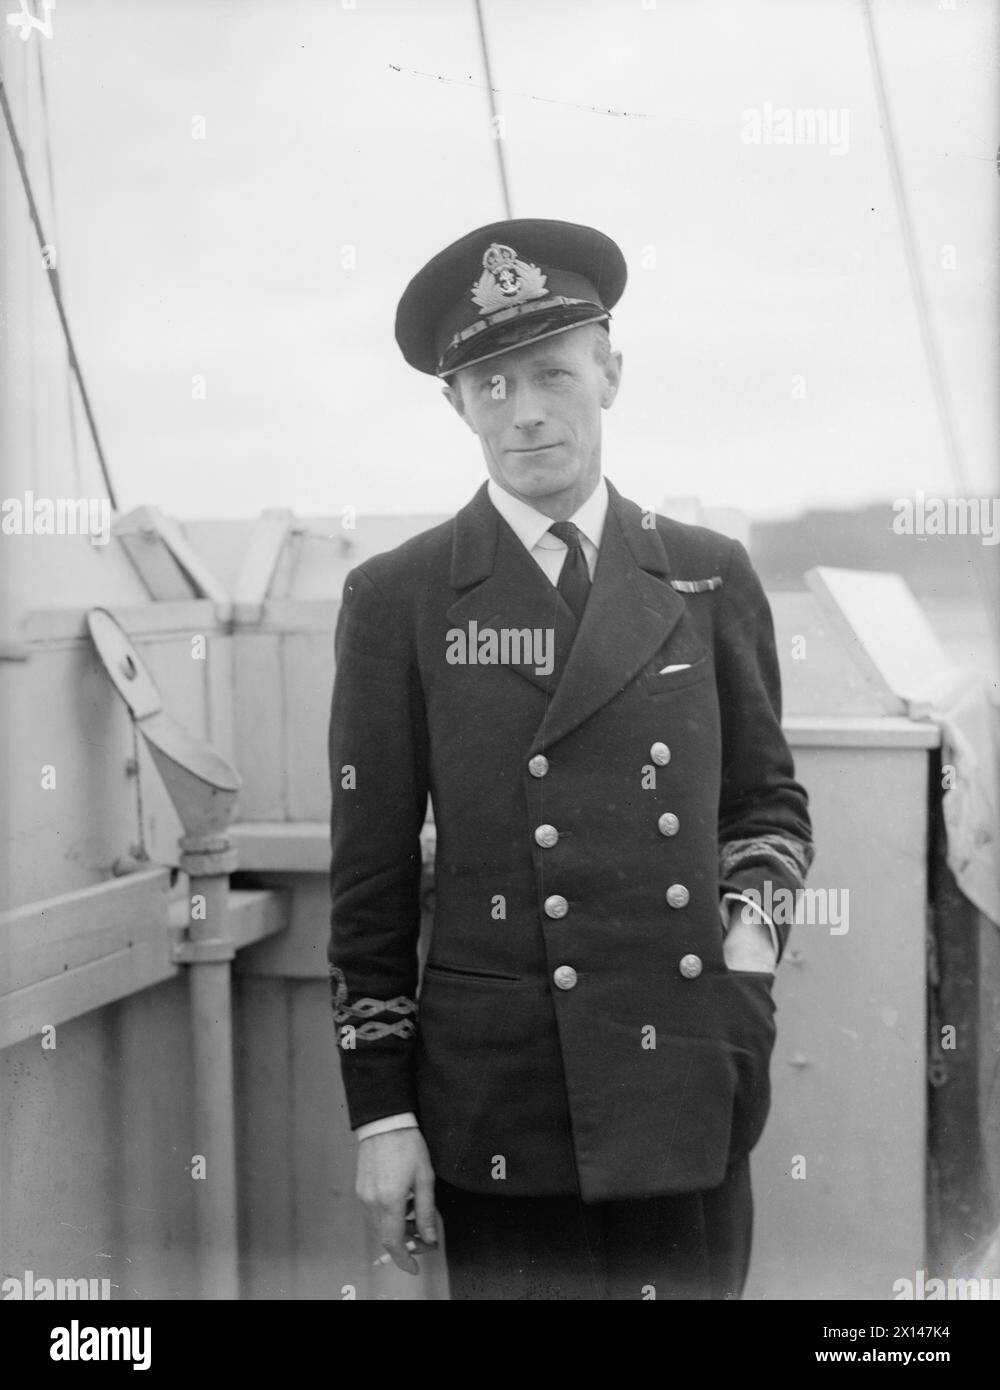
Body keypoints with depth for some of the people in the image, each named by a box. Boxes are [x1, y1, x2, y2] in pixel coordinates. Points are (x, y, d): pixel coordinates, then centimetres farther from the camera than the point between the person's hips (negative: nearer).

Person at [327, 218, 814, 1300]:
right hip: (498, 1110, -2)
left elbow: (768, 796, 18)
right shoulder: (398, 600, 0)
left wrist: (753, 915, -2)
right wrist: (380, 1112, -1)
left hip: (695, 1096, 2)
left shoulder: (709, 576, 7)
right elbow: (371, 877, 1)